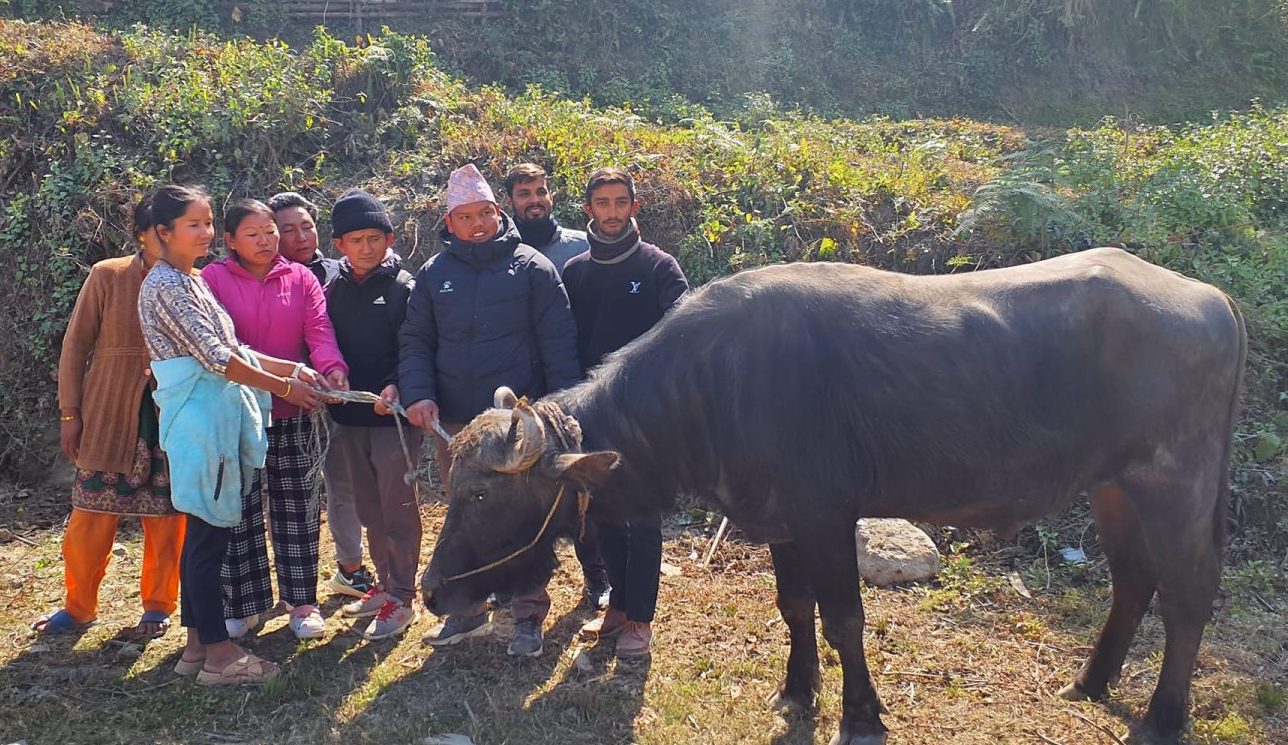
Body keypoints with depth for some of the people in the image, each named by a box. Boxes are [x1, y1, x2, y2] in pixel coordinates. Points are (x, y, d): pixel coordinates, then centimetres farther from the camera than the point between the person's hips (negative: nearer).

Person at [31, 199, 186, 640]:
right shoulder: (107, 276, -2)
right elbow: (76, 345, 2)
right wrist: (70, 412, 0)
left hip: (173, 421, 0)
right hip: (108, 419, 0)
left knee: (167, 520, 6)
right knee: (91, 517, 6)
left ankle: (158, 607, 23)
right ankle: (79, 607, 26)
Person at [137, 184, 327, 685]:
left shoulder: (191, 281, 19)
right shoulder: (166, 284, -11)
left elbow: (229, 349, 17)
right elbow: (215, 357, -17)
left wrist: (292, 369, 7)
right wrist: (284, 387, -13)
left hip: (217, 416, 10)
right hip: (201, 419, -10)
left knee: (205, 533, 12)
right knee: (209, 534, -4)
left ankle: (197, 645, 21)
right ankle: (219, 654, 3)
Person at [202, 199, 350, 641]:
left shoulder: (300, 278, 6)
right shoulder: (212, 279, 0)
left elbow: (320, 330, -6)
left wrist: (333, 367, -27)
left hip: (293, 412, 2)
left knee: (297, 508, 8)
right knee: (238, 511, 6)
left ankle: (301, 601, 19)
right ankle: (244, 604, 19)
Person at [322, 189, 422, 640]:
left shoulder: (404, 288, -6)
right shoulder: (334, 291, 9)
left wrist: (396, 385, -26)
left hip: (393, 416, -5)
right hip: (349, 417, 6)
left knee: (398, 508, 0)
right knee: (369, 509, 15)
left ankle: (401, 598, 9)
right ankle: (385, 583, 29)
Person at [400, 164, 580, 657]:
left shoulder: (531, 267, -1)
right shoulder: (434, 274, 9)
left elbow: (558, 343, -3)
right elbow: (414, 342, 9)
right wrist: (418, 394, -8)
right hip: (453, 423, 4)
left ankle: (528, 616, 16)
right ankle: (469, 610, 29)